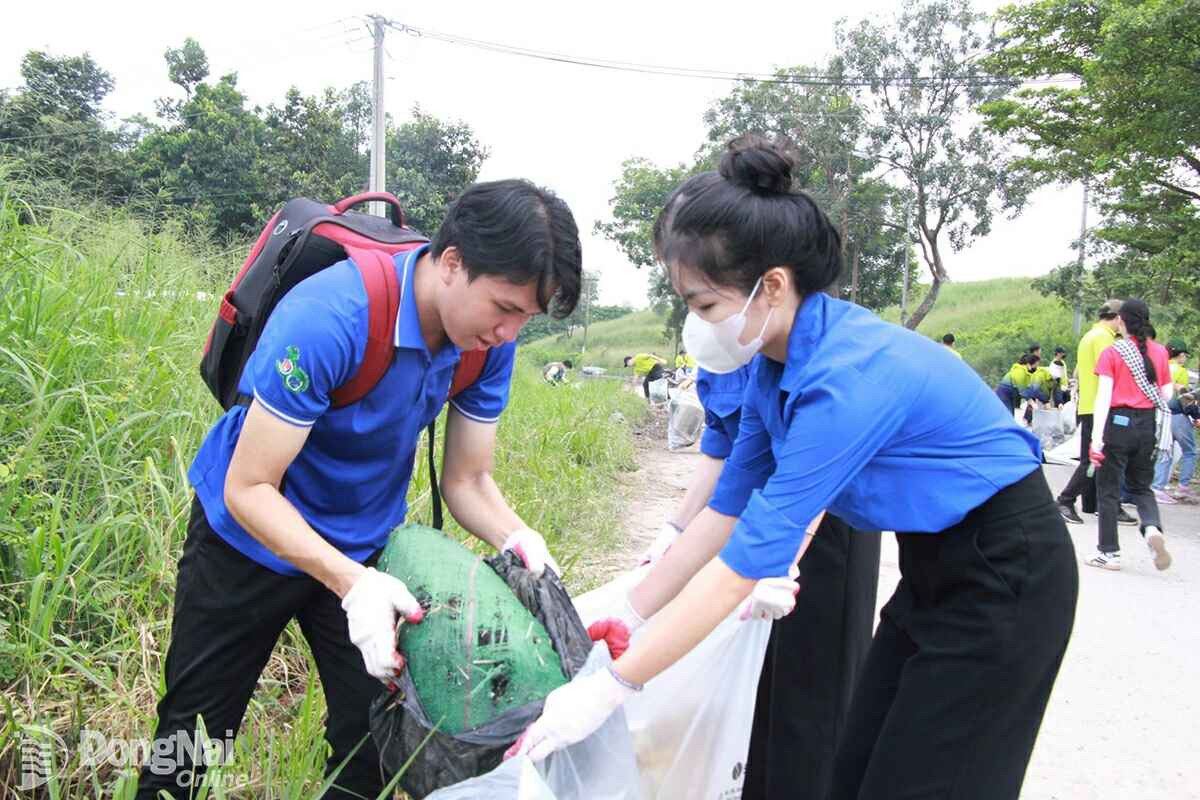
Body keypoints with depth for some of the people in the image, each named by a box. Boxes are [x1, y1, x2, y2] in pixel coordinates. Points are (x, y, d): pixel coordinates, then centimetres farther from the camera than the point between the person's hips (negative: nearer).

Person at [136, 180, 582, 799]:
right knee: (193, 733, 14)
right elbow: (248, 489, -29)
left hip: (365, 548, 4)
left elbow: (466, 480, -8)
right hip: (252, 535, -4)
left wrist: (517, 538, -28)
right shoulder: (327, 319, -34)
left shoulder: (491, 337, -17)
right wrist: (352, 584, -41)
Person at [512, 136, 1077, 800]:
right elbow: (727, 508, -1)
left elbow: (747, 560, -32)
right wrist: (625, 619, -1)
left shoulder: (846, 378, -32)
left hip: (1006, 578, -8)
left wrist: (611, 688, -26)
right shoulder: (775, 360, -5)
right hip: (935, 565, 8)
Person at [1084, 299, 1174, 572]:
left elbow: (1104, 396, -14)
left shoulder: (1112, 352, -7)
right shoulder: (1160, 352, 4)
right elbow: (1166, 394, 7)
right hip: (1148, 425, 4)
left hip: (1118, 422, -4)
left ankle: (1109, 552, 11)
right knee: (1141, 486, 19)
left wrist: (1097, 436, -17)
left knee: (1108, 489, 7)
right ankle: (1152, 528, -10)